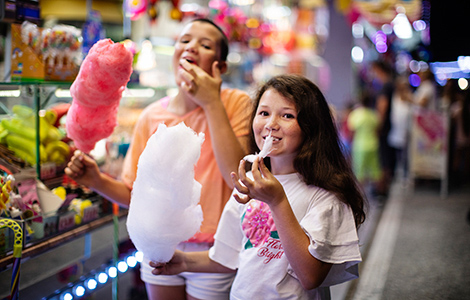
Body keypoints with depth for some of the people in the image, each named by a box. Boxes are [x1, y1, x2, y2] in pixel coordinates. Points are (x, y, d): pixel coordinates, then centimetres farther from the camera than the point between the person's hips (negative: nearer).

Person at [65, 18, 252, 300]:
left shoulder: (236, 103, -9)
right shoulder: (152, 116, 0)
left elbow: (237, 178, -24)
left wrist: (212, 103, -22)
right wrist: (97, 180, -15)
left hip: (211, 253, -3)